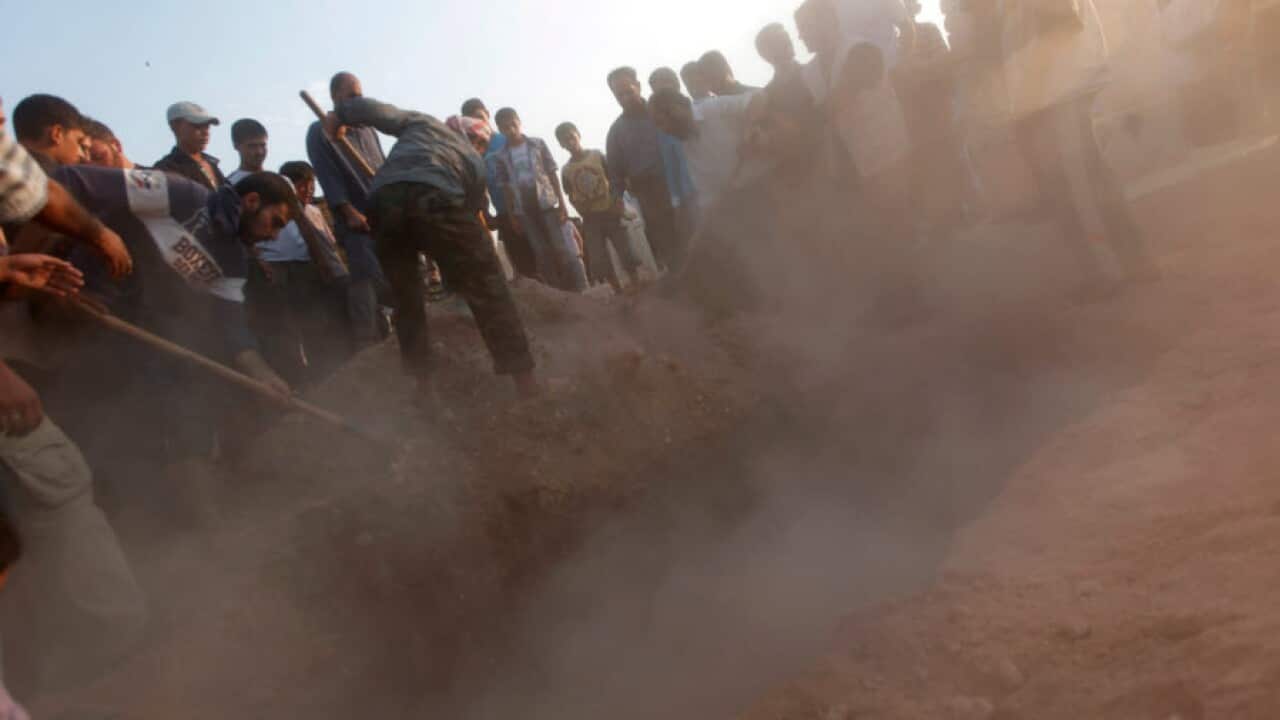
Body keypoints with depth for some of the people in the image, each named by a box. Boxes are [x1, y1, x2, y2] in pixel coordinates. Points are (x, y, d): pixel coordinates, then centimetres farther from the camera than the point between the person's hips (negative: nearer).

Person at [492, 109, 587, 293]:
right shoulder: (502, 157, 4)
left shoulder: (538, 144, 2)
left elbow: (553, 173, 2)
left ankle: (581, 290, 1)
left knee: (564, 249, -3)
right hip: (524, 210, 1)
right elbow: (505, 187, 7)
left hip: (547, 202, -1)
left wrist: (562, 202, -4)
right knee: (542, 254, 4)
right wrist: (512, 215, 3)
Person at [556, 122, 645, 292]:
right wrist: (581, 208, -12)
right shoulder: (567, 170, 4)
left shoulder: (597, 156, -1)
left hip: (609, 212, -2)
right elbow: (571, 196, 8)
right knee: (599, 261, 1)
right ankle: (619, 292, 13)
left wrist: (617, 203, -13)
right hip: (590, 218, 2)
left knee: (625, 251, -3)